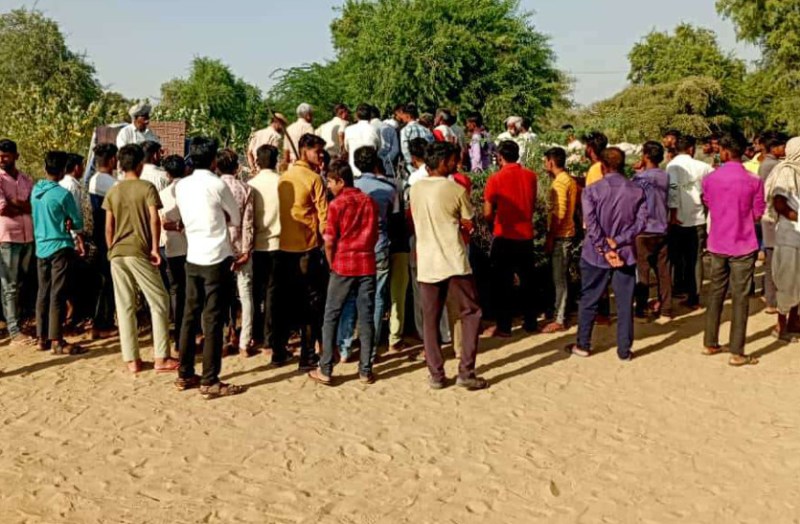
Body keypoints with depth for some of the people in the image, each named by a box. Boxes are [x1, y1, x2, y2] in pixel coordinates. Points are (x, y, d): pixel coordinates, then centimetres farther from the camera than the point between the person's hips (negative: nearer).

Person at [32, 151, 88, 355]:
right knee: (58, 294, -6)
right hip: (59, 248, -7)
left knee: (43, 293, 12)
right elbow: (78, 223, -5)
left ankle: (42, 337, 18)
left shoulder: (35, 191, 6)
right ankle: (56, 341, -6)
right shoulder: (63, 194, -14)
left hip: (41, 248, 7)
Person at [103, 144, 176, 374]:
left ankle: (132, 360, 9)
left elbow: (109, 228, 9)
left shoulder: (112, 192, 9)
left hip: (117, 254, 5)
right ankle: (161, 358, 2)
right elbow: (154, 219, -13)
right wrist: (155, 248, -9)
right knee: (159, 302, 4)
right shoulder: (147, 188, -4)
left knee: (125, 307, 7)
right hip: (139, 252, -5)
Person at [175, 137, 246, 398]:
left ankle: (185, 375, 21)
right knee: (213, 321, -3)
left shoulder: (181, 186, 6)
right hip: (217, 259, -6)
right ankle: (210, 382, 0)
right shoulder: (217, 185, -11)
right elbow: (236, 219, 1)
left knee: (190, 317, 13)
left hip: (192, 259, 6)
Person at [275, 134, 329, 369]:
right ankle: (307, 356, 5)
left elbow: (278, 210, 11)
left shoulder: (283, 177, 8)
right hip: (307, 248, -6)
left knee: (285, 301, 14)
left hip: (284, 248, 6)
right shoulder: (313, 179, -9)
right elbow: (323, 216, -11)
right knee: (310, 303, 3)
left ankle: (279, 352, 19)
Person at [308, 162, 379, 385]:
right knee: (366, 318, 7)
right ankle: (365, 370, 9)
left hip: (343, 266, -3)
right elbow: (374, 236, 10)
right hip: (367, 266, 4)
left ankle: (325, 370, 7)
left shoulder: (336, 204, -8)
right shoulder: (370, 202, 5)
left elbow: (329, 242, -8)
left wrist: (332, 264, 6)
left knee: (331, 317, 6)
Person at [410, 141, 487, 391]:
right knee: (471, 313, 8)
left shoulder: (415, 189, 6)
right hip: (454, 263, -4)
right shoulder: (457, 190, -7)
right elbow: (468, 224, 1)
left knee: (430, 320, 10)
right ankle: (466, 372, 3)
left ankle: (436, 375, 11)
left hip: (427, 264, 4)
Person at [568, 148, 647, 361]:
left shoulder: (592, 190, -7)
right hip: (625, 254, 1)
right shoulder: (637, 191, 0)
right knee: (625, 304, 7)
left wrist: (605, 250, -15)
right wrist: (617, 242, -13)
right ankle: (624, 350, 11)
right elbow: (641, 222, -9)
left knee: (588, 301, 11)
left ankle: (583, 345, 19)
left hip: (596, 255, -1)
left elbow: (591, 224, -16)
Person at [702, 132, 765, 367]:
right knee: (740, 298, 2)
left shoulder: (710, 179, -4)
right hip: (743, 246, -3)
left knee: (715, 293, 15)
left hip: (717, 245, 3)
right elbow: (757, 215, -3)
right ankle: (736, 353, 5)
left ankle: (710, 343, 22)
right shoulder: (754, 182, -12)